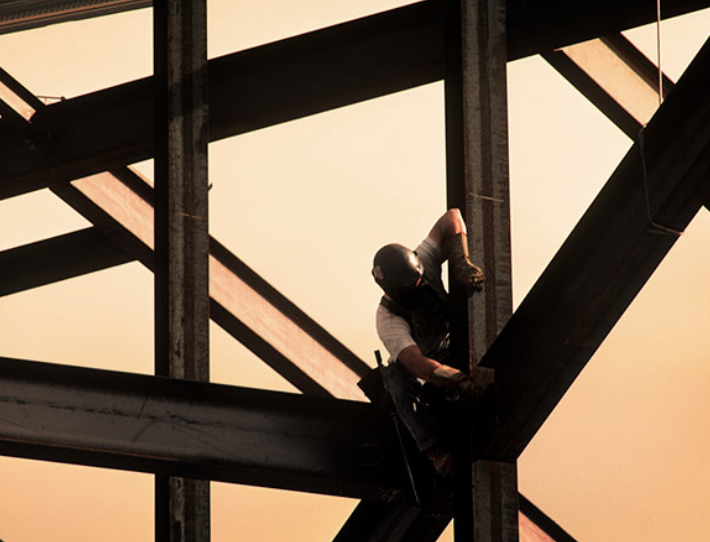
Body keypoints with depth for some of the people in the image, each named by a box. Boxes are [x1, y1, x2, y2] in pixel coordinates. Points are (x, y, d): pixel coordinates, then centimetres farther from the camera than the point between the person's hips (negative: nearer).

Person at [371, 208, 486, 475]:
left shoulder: (422, 262, -22)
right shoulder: (387, 318, -32)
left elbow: (451, 218, -29)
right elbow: (416, 363, -45)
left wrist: (462, 265, -42)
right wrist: (459, 381, -59)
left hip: (451, 353, 4)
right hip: (418, 374, -4)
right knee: (398, 376, -38)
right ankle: (434, 451, -44)